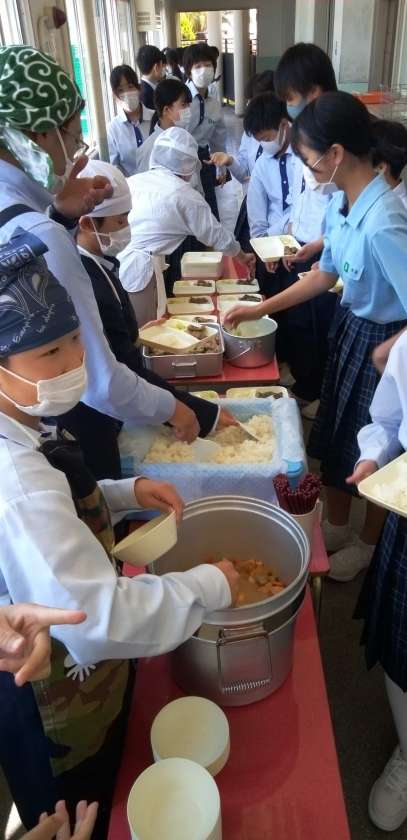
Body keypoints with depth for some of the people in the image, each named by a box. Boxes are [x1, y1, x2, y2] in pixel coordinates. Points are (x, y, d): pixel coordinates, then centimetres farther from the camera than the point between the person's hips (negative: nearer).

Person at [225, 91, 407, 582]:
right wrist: (261, 309, 8)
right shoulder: (341, 204, -5)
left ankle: (367, 544, 40)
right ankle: (336, 527, 45)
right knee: (334, 433, 20)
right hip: (350, 326, 8)